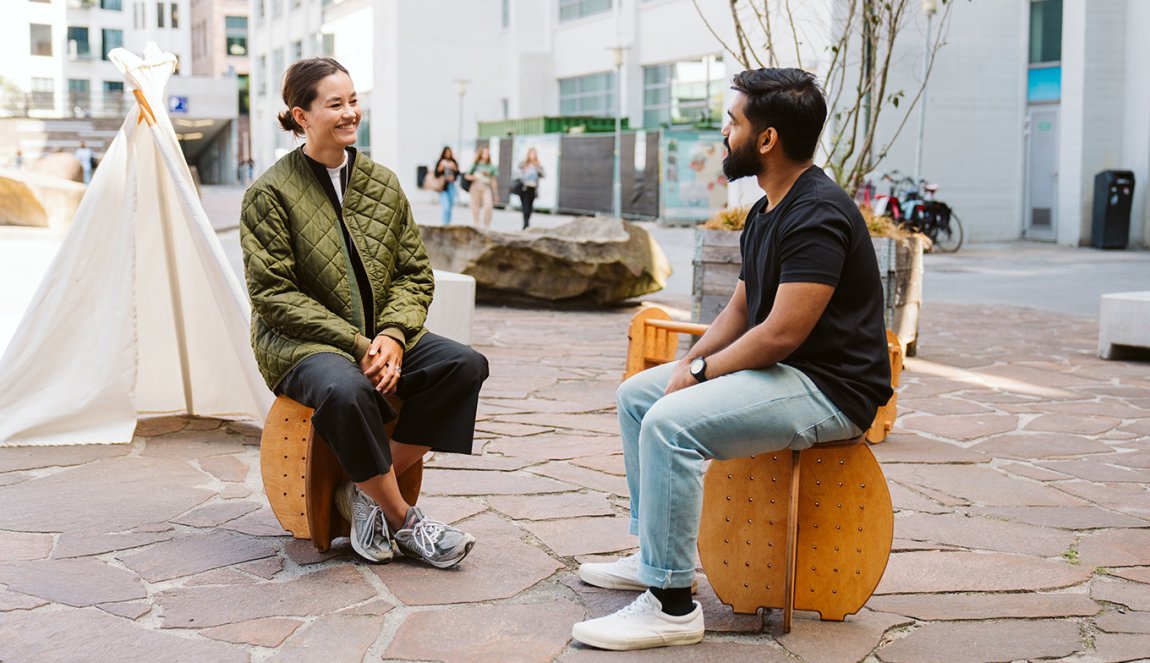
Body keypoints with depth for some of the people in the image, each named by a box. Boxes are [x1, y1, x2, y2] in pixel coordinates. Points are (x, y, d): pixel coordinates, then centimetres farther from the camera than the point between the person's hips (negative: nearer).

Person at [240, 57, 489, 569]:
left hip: (380, 338, 6)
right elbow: (274, 295, -11)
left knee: (465, 365, -19)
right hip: (299, 344, -5)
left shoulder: (383, 183, 10)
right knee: (346, 391, -38)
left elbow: (415, 272, 9)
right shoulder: (270, 194, -5)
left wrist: (392, 335, -12)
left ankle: (365, 490, -11)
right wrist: (357, 344, -20)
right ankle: (401, 519, -17)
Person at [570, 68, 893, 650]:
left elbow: (782, 333, -25)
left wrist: (702, 372, -13)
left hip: (830, 390, -11)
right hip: (780, 372, 11)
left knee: (671, 422, -28)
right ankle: (652, 554, 22)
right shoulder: (767, 212, 14)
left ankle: (670, 605, -21)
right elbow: (741, 310, 18)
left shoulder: (818, 215, -21)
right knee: (636, 394, 15)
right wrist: (689, 363, 2)